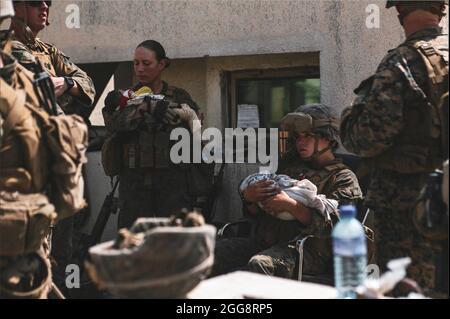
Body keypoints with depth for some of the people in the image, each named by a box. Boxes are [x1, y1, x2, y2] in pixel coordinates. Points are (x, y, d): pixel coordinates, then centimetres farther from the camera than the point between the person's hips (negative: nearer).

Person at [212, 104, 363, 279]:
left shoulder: (344, 178, 8)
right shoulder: (290, 166, 27)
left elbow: (331, 222, -11)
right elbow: (256, 215, 27)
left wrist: (290, 205, -19)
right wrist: (249, 198, 4)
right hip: (265, 239, 6)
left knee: (260, 264, -37)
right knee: (215, 250, -20)